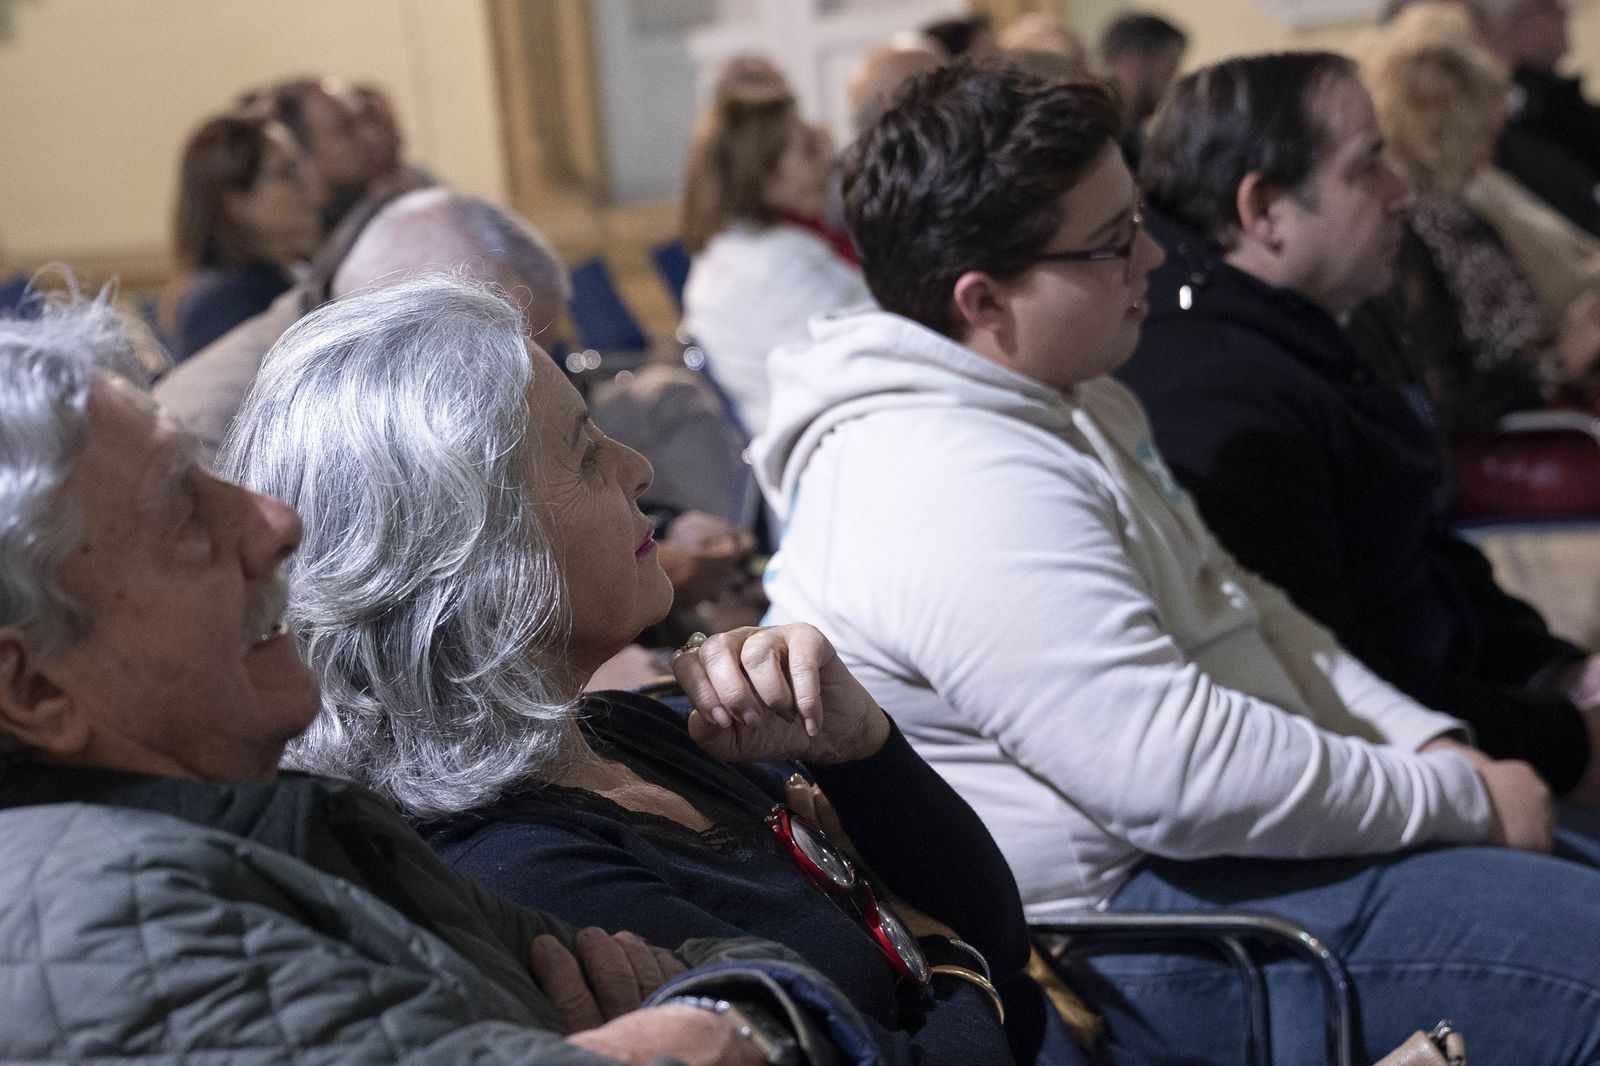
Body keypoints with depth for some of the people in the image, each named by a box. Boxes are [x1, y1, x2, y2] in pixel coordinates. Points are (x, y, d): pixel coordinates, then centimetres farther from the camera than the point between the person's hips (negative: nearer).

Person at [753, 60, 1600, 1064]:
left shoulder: (1068, 399, 11)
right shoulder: (959, 490, -24)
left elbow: (1237, 606, 16)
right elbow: (1187, 772, -28)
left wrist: (1431, 743, 3)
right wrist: (1461, 796, -16)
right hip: (1124, 917, -11)